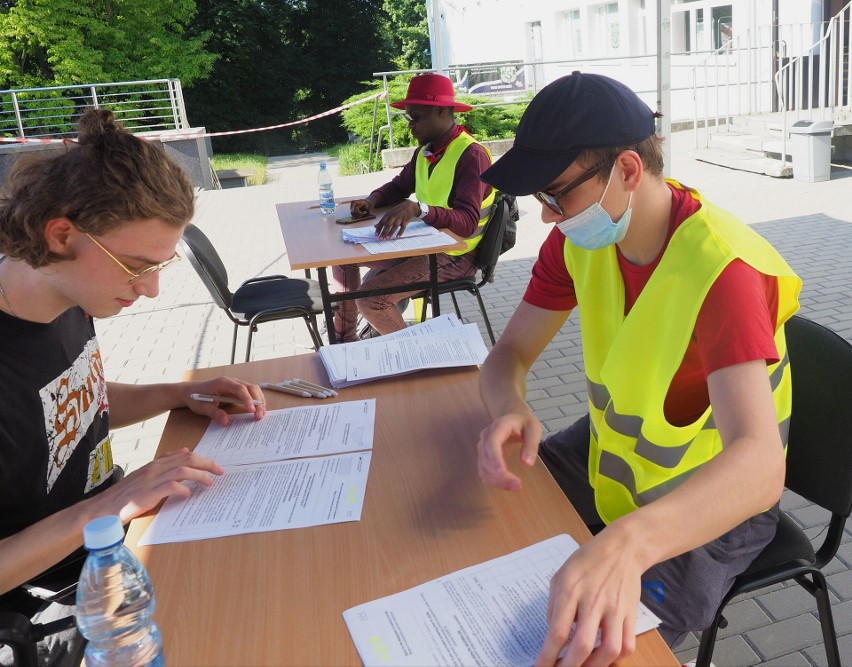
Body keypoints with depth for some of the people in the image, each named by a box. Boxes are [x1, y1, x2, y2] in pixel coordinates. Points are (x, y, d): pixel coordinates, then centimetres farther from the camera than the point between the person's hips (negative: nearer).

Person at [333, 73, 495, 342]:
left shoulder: (471, 155, -21)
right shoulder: (425, 151, 5)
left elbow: (467, 222, -31)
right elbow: (399, 187, 20)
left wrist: (417, 208, -46)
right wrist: (373, 201, -3)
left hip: (454, 256, -9)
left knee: (371, 298, -23)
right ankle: (344, 338, 22)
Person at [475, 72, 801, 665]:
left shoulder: (721, 268, -30)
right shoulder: (579, 239, -10)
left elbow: (760, 464, -41)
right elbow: (510, 354, -5)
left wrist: (626, 543, -59)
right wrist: (509, 408, -30)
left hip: (712, 501, -6)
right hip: (608, 454, 6)